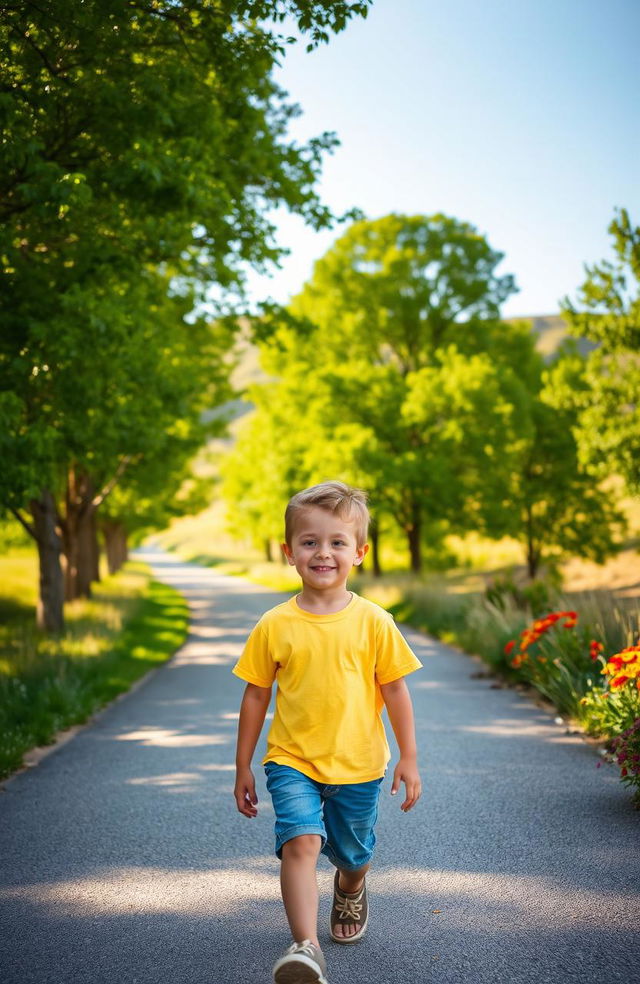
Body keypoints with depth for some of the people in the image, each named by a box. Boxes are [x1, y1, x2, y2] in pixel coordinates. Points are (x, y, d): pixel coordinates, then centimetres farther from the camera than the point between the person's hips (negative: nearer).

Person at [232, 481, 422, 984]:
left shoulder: (373, 621, -7)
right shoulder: (275, 626, -6)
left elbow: (395, 690, 1)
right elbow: (255, 696, 2)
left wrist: (409, 758, 2)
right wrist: (243, 767, 6)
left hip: (358, 765, 1)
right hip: (292, 760, -1)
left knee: (353, 854, 18)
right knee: (300, 842, -23)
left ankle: (351, 890, 52)